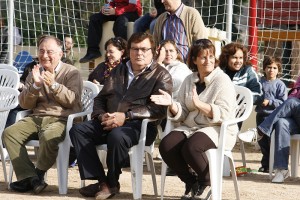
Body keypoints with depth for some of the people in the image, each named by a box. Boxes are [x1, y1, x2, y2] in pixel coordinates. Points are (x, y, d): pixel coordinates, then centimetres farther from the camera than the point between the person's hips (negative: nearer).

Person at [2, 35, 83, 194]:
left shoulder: (72, 73, 4)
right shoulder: (35, 73, 17)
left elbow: (72, 101, -8)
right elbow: (25, 104, 10)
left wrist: (54, 85, -19)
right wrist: (35, 85, -7)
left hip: (62, 119, -5)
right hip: (37, 118, 5)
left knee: (48, 136, -38)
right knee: (9, 133, -20)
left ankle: (38, 174, -12)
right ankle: (30, 178, -26)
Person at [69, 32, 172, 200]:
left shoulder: (161, 75, 4)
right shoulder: (118, 71, 24)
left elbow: (160, 109, -11)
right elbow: (100, 98, 24)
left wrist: (126, 116, -19)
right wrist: (101, 115, -1)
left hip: (139, 125, -6)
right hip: (108, 122, 6)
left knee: (116, 135, -37)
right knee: (78, 130, -18)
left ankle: (112, 183, -15)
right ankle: (100, 181, -22)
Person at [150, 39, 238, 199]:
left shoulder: (222, 80, -5)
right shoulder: (189, 81, 13)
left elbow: (224, 114, -17)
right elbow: (182, 114, 10)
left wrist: (199, 104, -28)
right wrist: (172, 104, -11)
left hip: (218, 130, -6)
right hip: (191, 127, 6)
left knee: (190, 147, -34)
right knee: (166, 146, -20)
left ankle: (207, 183, -5)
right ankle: (191, 182, 2)